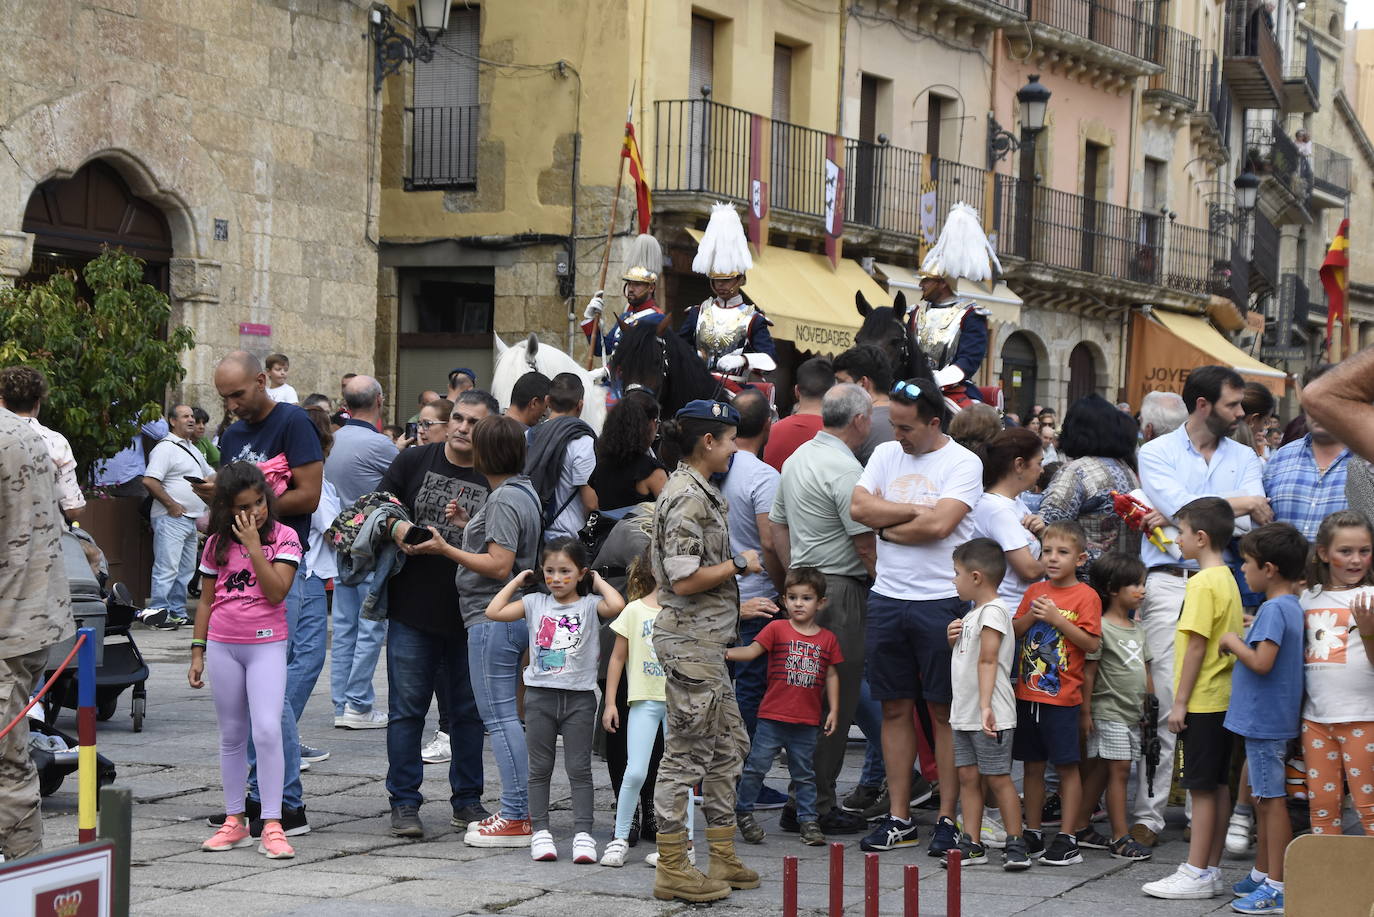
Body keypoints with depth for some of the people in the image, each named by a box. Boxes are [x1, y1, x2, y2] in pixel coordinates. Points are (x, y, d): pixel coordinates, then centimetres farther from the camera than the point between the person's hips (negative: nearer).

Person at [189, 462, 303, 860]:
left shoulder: (284, 537, -3)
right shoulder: (217, 544, 7)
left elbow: (277, 591, -15)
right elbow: (206, 600, 13)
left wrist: (253, 545, -16)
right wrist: (197, 651, 10)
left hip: (266, 644, -4)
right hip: (222, 645, 4)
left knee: (268, 730, -15)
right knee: (232, 736, 10)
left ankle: (272, 825, -13)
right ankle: (235, 822, 18)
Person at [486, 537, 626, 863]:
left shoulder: (589, 605, -1)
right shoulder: (535, 603, 6)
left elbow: (617, 606, -22)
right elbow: (495, 611, -2)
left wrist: (598, 582, -5)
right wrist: (518, 581, 5)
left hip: (579, 697, -2)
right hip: (540, 695, 2)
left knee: (579, 768, 1)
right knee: (540, 768, 7)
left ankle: (583, 833, 0)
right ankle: (540, 831, 12)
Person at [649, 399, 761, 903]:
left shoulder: (701, 492, 15)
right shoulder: (687, 497, -17)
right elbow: (684, 579, -23)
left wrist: (738, 603, 18)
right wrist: (739, 565, -11)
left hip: (705, 640, 11)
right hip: (689, 640, -11)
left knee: (727, 746, 16)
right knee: (686, 752, -5)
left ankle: (723, 859, 23)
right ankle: (672, 870, 1)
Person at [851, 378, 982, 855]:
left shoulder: (962, 463, -5)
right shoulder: (886, 455, 12)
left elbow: (939, 525, -17)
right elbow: (859, 507, -2)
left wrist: (888, 528, -5)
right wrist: (915, 512, -9)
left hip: (941, 600, -5)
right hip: (887, 598, 5)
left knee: (945, 712, 0)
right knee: (895, 708, 8)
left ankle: (948, 817, 5)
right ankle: (899, 817, 14)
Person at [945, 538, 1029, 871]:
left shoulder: (992, 611, -12)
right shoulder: (971, 614, 16)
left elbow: (988, 660, -21)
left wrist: (985, 706, -27)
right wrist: (953, 640, 5)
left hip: (990, 717, -9)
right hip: (963, 714, 9)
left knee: (998, 778, -4)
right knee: (967, 777, 8)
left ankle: (1016, 844, 2)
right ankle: (971, 844, 11)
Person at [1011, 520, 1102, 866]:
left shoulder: (1085, 596, -6)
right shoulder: (1035, 592, 12)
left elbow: (1092, 643, -13)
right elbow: (1013, 633, 10)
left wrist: (1057, 619, -19)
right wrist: (1032, 615, -8)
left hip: (1062, 697, -5)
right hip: (1028, 693, 6)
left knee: (1067, 766, 0)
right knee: (1033, 765, 11)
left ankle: (1067, 838, 4)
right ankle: (1032, 834, 20)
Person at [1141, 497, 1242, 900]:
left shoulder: (1202, 583, -15)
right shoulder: (1227, 579, 13)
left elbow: (1197, 645, -19)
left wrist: (1180, 701, -15)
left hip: (1203, 700, -9)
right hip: (1223, 696, 9)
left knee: (1201, 787, -6)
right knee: (1217, 785, 10)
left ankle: (1196, 874, -3)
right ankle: (1210, 870, 15)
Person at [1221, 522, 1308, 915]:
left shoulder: (1274, 609, -19)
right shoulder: (1291, 606, 12)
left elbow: (1262, 662, -28)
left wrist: (1233, 643, -14)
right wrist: (1241, 642, 8)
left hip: (1264, 720, -10)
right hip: (1264, 720, 10)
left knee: (1271, 800, -6)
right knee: (1265, 799, 18)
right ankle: (1262, 875, 29)